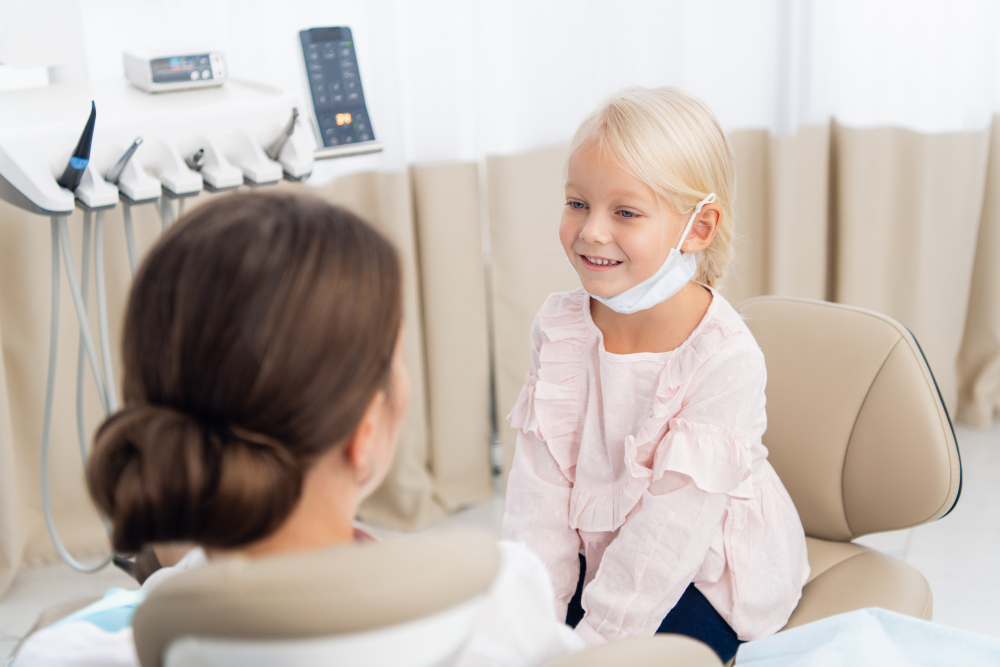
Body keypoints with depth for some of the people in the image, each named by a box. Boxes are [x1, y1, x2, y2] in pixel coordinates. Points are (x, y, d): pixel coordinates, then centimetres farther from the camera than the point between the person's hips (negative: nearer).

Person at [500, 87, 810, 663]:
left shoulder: (726, 359, -25)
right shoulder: (560, 327, -8)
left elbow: (677, 523, -24)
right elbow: (541, 485, -7)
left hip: (709, 576, -5)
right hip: (600, 554, 5)